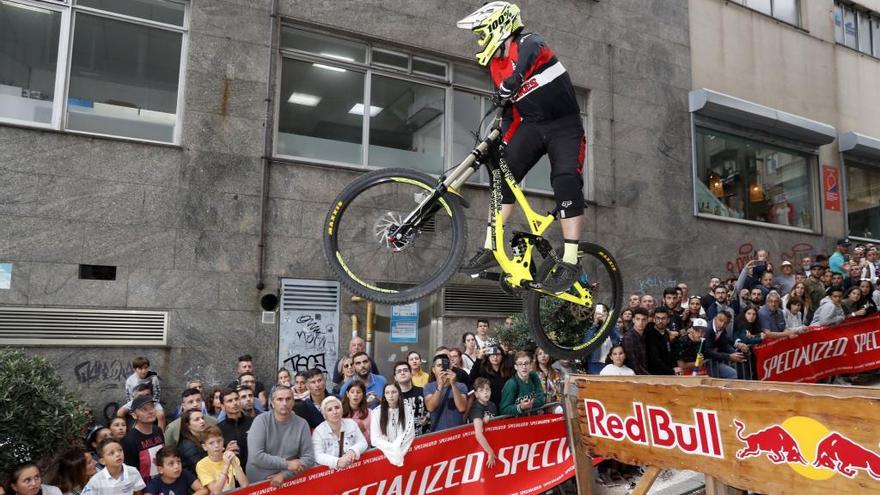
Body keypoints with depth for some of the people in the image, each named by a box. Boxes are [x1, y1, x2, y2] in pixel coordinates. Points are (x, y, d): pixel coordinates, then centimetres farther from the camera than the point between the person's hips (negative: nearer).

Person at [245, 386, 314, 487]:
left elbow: (309, 458, -1)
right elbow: (255, 456, -15)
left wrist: (284, 474, -12)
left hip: (287, 482, 1)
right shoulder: (261, 420, -7)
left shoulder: (302, 424, -2)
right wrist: (286, 464, -14)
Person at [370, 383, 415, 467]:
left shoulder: (407, 409, 1)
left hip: (404, 452, 0)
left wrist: (398, 449, -15)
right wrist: (392, 449, -17)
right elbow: (375, 439, -6)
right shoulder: (377, 412, -2)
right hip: (384, 452, 0)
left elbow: (409, 434, -2)